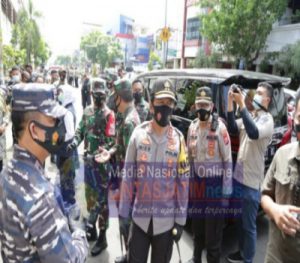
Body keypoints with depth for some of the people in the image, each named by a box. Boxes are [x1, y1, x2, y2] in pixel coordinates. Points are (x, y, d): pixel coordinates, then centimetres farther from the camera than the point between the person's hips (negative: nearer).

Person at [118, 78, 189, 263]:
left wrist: (180, 220, -1)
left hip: (166, 219, 1)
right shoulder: (138, 134, -7)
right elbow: (128, 175, -3)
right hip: (140, 216, 0)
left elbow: (183, 182, -3)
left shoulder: (178, 138, -7)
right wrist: (124, 211, -1)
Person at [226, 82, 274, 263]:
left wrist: (242, 104, -31)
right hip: (239, 176, 7)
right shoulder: (249, 115, 8)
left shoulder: (267, 119, -13)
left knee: (249, 224, 9)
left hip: (252, 181, -7)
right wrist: (231, 103, -11)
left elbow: (254, 133, -31)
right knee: (241, 220, 22)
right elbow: (232, 129, -3)